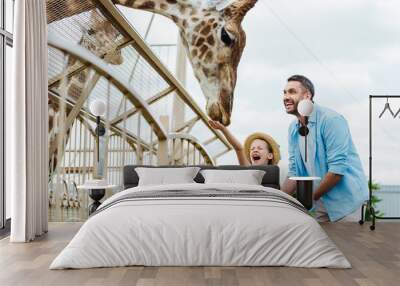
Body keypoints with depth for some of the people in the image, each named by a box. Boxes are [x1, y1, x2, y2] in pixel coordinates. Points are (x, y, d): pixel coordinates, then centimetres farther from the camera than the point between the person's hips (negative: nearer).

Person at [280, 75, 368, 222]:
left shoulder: (331, 120, -19)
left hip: (346, 201, -6)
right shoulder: (293, 128, 3)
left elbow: (337, 168, -24)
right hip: (321, 203, 6)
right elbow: (294, 171, 5)